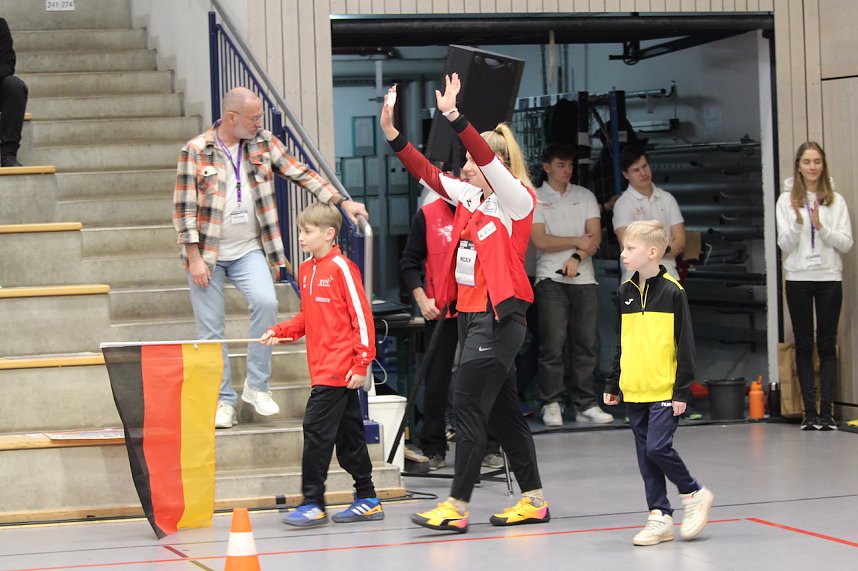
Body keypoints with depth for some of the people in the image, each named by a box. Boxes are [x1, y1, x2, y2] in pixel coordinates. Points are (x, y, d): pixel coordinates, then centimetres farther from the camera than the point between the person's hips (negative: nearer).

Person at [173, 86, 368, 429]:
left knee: (266, 302, -21)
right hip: (207, 253, -2)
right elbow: (184, 207, -9)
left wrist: (342, 202, -3)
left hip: (248, 251, 3)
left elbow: (300, 173, 6)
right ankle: (223, 400, 13)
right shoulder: (195, 151, -8)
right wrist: (194, 258, -13)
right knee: (211, 328, 0)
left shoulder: (263, 144, 5)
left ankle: (256, 386, -8)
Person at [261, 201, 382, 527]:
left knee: (317, 429, -10)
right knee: (348, 434, 12)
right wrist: (279, 332, 7)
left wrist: (361, 363, -14)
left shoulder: (341, 268, -11)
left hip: (340, 369, -8)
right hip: (321, 367, 8)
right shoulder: (306, 270, 13)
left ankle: (313, 503, -6)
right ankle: (367, 500, 19)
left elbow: (362, 316, -11)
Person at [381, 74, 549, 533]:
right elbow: (428, 173, 12)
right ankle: (534, 499, 19)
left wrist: (453, 116, -32)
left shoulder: (517, 200, -8)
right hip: (469, 312, 9)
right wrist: (392, 133, 3)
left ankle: (457, 505, -10)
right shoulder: (470, 197, 14)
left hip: (500, 315, -9)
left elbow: (487, 158, -22)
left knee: (468, 402, -12)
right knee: (501, 409, 12)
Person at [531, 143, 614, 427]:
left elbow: (595, 237, 5)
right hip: (551, 279, -3)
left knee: (585, 344, 2)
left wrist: (576, 258, -12)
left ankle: (586, 404, 6)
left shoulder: (585, 196, 14)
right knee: (553, 344, -7)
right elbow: (540, 241, -7)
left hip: (583, 278, 3)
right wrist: (578, 241, -5)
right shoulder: (534, 199, 4)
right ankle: (551, 404, -2)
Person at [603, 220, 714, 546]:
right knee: (645, 457, 7)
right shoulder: (625, 293, 9)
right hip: (634, 391, 6)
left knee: (657, 447, -14)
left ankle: (694, 494, 8)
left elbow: (685, 344, -9)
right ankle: (660, 517, 14)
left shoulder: (672, 291, -8)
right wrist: (612, 385, 16)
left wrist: (682, 390, -12)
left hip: (664, 390, -6)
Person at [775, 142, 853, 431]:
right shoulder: (787, 201, 3)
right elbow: (785, 245, -1)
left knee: (827, 344, 1)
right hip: (798, 278, 0)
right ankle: (810, 411, 4)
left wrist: (820, 226, -15)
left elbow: (846, 243, -1)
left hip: (829, 277, 0)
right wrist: (798, 222, -18)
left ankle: (826, 410, 2)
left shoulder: (836, 201, 4)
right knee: (804, 345, 2)